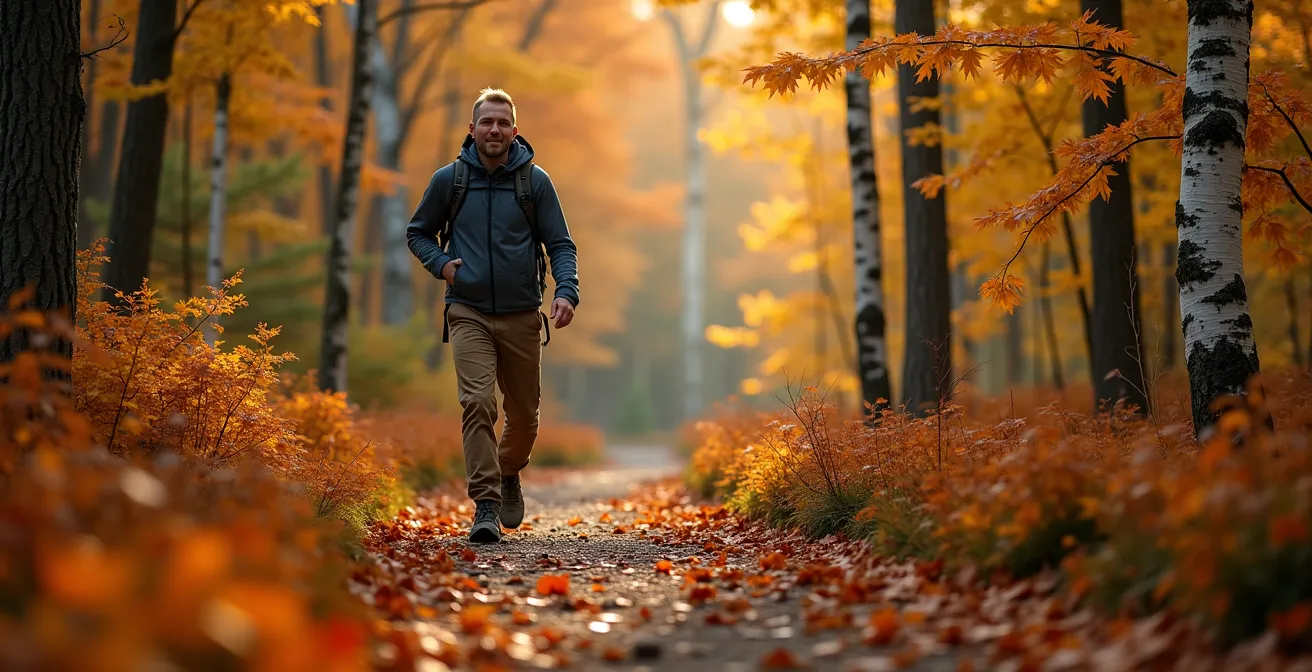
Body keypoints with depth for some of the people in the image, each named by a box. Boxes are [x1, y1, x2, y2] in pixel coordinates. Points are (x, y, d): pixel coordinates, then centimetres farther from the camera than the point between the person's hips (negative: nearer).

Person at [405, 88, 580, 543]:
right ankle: (486, 506, -15)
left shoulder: (535, 180, 1)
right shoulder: (448, 179, 2)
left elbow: (560, 244, 2)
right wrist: (440, 264, -4)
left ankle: (509, 473, 40)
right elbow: (418, 232, 15)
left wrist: (566, 292, -15)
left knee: (524, 414, 10)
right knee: (477, 404, -17)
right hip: (469, 313, -1)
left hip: (522, 316, 1)